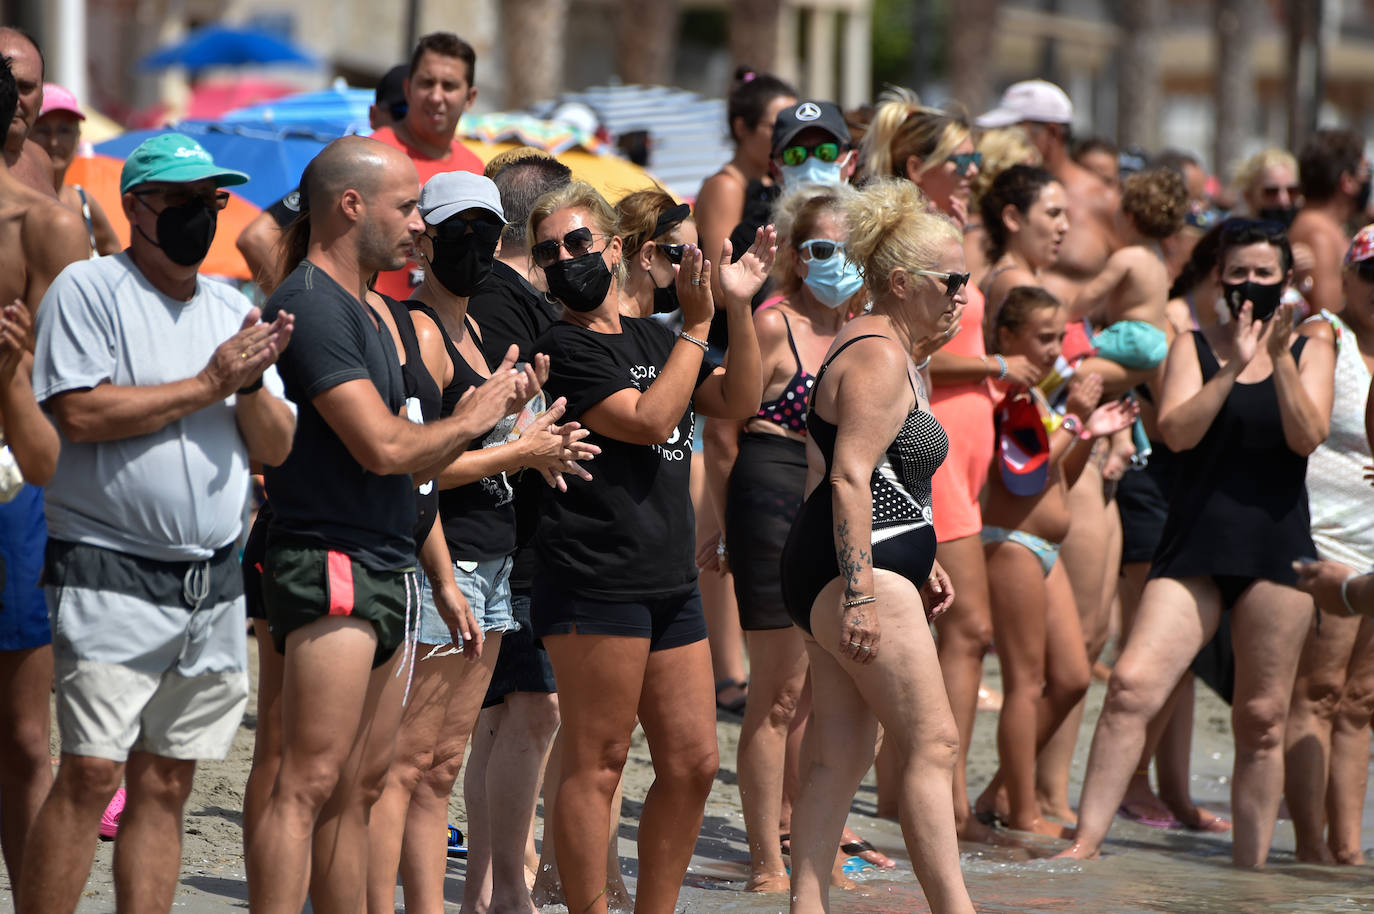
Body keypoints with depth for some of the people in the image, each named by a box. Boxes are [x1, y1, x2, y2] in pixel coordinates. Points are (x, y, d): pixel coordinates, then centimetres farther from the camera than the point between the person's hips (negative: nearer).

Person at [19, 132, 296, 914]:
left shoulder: (233, 311, 16)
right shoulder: (89, 290, -3)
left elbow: (276, 448, 13)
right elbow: (80, 414, -16)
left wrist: (252, 384, -8)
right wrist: (206, 385, -11)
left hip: (214, 581, 6)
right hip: (112, 576, -6)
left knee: (167, 784, 7)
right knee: (91, 774, -13)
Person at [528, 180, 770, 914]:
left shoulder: (651, 338, 17)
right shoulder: (564, 348, -6)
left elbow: (737, 402, 9)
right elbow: (649, 419, -15)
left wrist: (738, 307, -1)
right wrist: (697, 325, -11)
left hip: (669, 580, 8)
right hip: (595, 583, -8)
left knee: (693, 763, 9)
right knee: (595, 764, -5)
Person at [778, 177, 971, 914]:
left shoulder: (895, 353, 21)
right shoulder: (878, 357, -13)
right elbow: (849, 477, -21)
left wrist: (921, 560, 29)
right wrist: (859, 593, -26)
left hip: (869, 573, 11)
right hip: (857, 572, -11)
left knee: (837, 757, 7)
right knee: (933, 744, -11)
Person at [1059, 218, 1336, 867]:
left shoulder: (1311, 352, 10)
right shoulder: (1193, 348, 10)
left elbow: (1308, 436, -6)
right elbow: (1176, 431, -6)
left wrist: (1280, 358, -16)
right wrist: (1234, 366, -16)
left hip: (1276, 546, 0)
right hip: (1196, 544, 0)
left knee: (1262, 719, 3)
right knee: (1131, 684, -16)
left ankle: (1250, 868, 10)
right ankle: (1086, 842, -13)